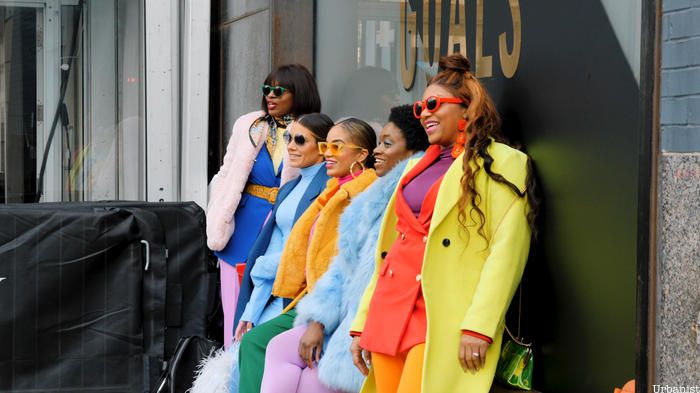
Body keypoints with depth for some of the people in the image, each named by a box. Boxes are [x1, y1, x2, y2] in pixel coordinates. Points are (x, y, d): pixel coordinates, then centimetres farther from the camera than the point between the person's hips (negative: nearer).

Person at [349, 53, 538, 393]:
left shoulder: (502, 163, -1)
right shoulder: (419, 165, 22)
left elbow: (508, 251, -11)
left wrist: (479, 326, -19)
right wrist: (362, 324, 16)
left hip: (443, 319, -7)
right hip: (389, 310, 7)